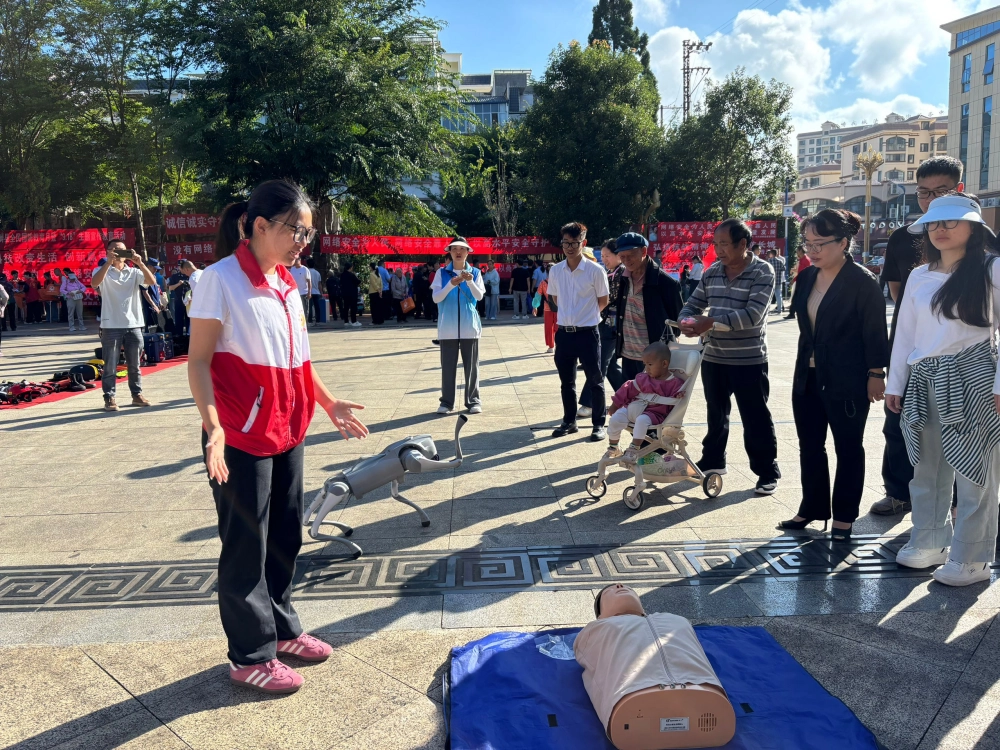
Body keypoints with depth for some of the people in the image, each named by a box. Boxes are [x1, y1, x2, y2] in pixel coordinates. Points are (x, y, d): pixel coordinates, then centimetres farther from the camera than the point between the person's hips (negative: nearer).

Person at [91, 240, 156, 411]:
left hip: (134, 325, 3)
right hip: (111, 326, -2)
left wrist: (139, 263, -19)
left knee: (134, 365, 11)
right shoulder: (103, 271, 4)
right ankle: (109, 398, 6)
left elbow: (152, 281, -7)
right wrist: (109, 262, -25)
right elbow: (94, 283, -18)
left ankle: (137, 394, 21)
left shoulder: (134, 272, 10)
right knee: (110, 366, 1)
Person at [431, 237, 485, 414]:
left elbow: (479, 296, -6)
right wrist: (451, 284, -20)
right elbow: (436, 298, -6)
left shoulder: (475, 272, 5)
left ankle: (473, 401, 13)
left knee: (471, 365, 4)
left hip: (469, 326, 1)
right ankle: (447, 402, 12)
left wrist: (470, 282, -23)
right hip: (448, 327, 0)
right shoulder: (442, 273, 2)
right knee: (448, 365, 3)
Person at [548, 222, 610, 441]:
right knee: (566, 382, 14)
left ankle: (599, 424, 15)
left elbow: (603, 301, 1)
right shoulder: (555, 270, 2)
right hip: (563, 332, 4)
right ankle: (569, 422, 27)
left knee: (594, 381, 5)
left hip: (587, 332, -4)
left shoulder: (595, 271, -10)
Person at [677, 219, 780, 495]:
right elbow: (692, 304, 11)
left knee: (755, 419, 2)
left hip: (749, 361, -5)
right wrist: (686, 322, -12)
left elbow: (752, 315, -23)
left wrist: (711, 322, -26)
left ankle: (768, 472, 14)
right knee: (716, 414, 19)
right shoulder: (712, 272, 6)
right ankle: (712, 461, 34)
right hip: (713, 358, 6)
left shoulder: (762, 272, -12)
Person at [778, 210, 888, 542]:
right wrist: (803, 367, 14)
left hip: (846, 381, -7)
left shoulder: (862, 282, -13)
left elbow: (875, 333, -11)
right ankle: (812, 508, 28)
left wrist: (875, 374, -12)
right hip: (808, 377, 7)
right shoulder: (806, 278, 7)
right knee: (809, 446, 14)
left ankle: (844, 517, 19)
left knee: (848, 449, 8)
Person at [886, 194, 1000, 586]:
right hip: (923, 380, 5)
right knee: (927, 468, 13)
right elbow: (904, 333, 12)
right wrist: (895, 384, 11)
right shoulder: (919, 276, 10)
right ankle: (930, 542, 27)